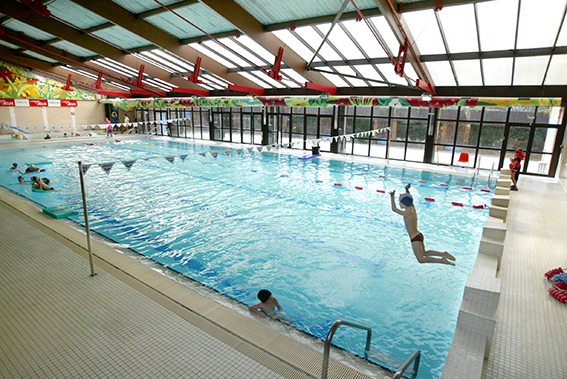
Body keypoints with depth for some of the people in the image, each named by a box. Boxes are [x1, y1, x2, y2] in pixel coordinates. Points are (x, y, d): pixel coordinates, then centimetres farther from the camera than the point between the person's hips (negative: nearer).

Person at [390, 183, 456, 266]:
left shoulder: (408, 213, -24)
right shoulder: (412, 208, 1)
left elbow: (394, 209, -22)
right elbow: (409, 200, 21)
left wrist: (392, 197, -13)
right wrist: (407, 190, 18)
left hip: (415, 239, -10)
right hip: (419, 236, 10)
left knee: (421, 259, -8)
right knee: (424, 253, 30)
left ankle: (442, 260, -10)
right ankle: (443, 254, 25)